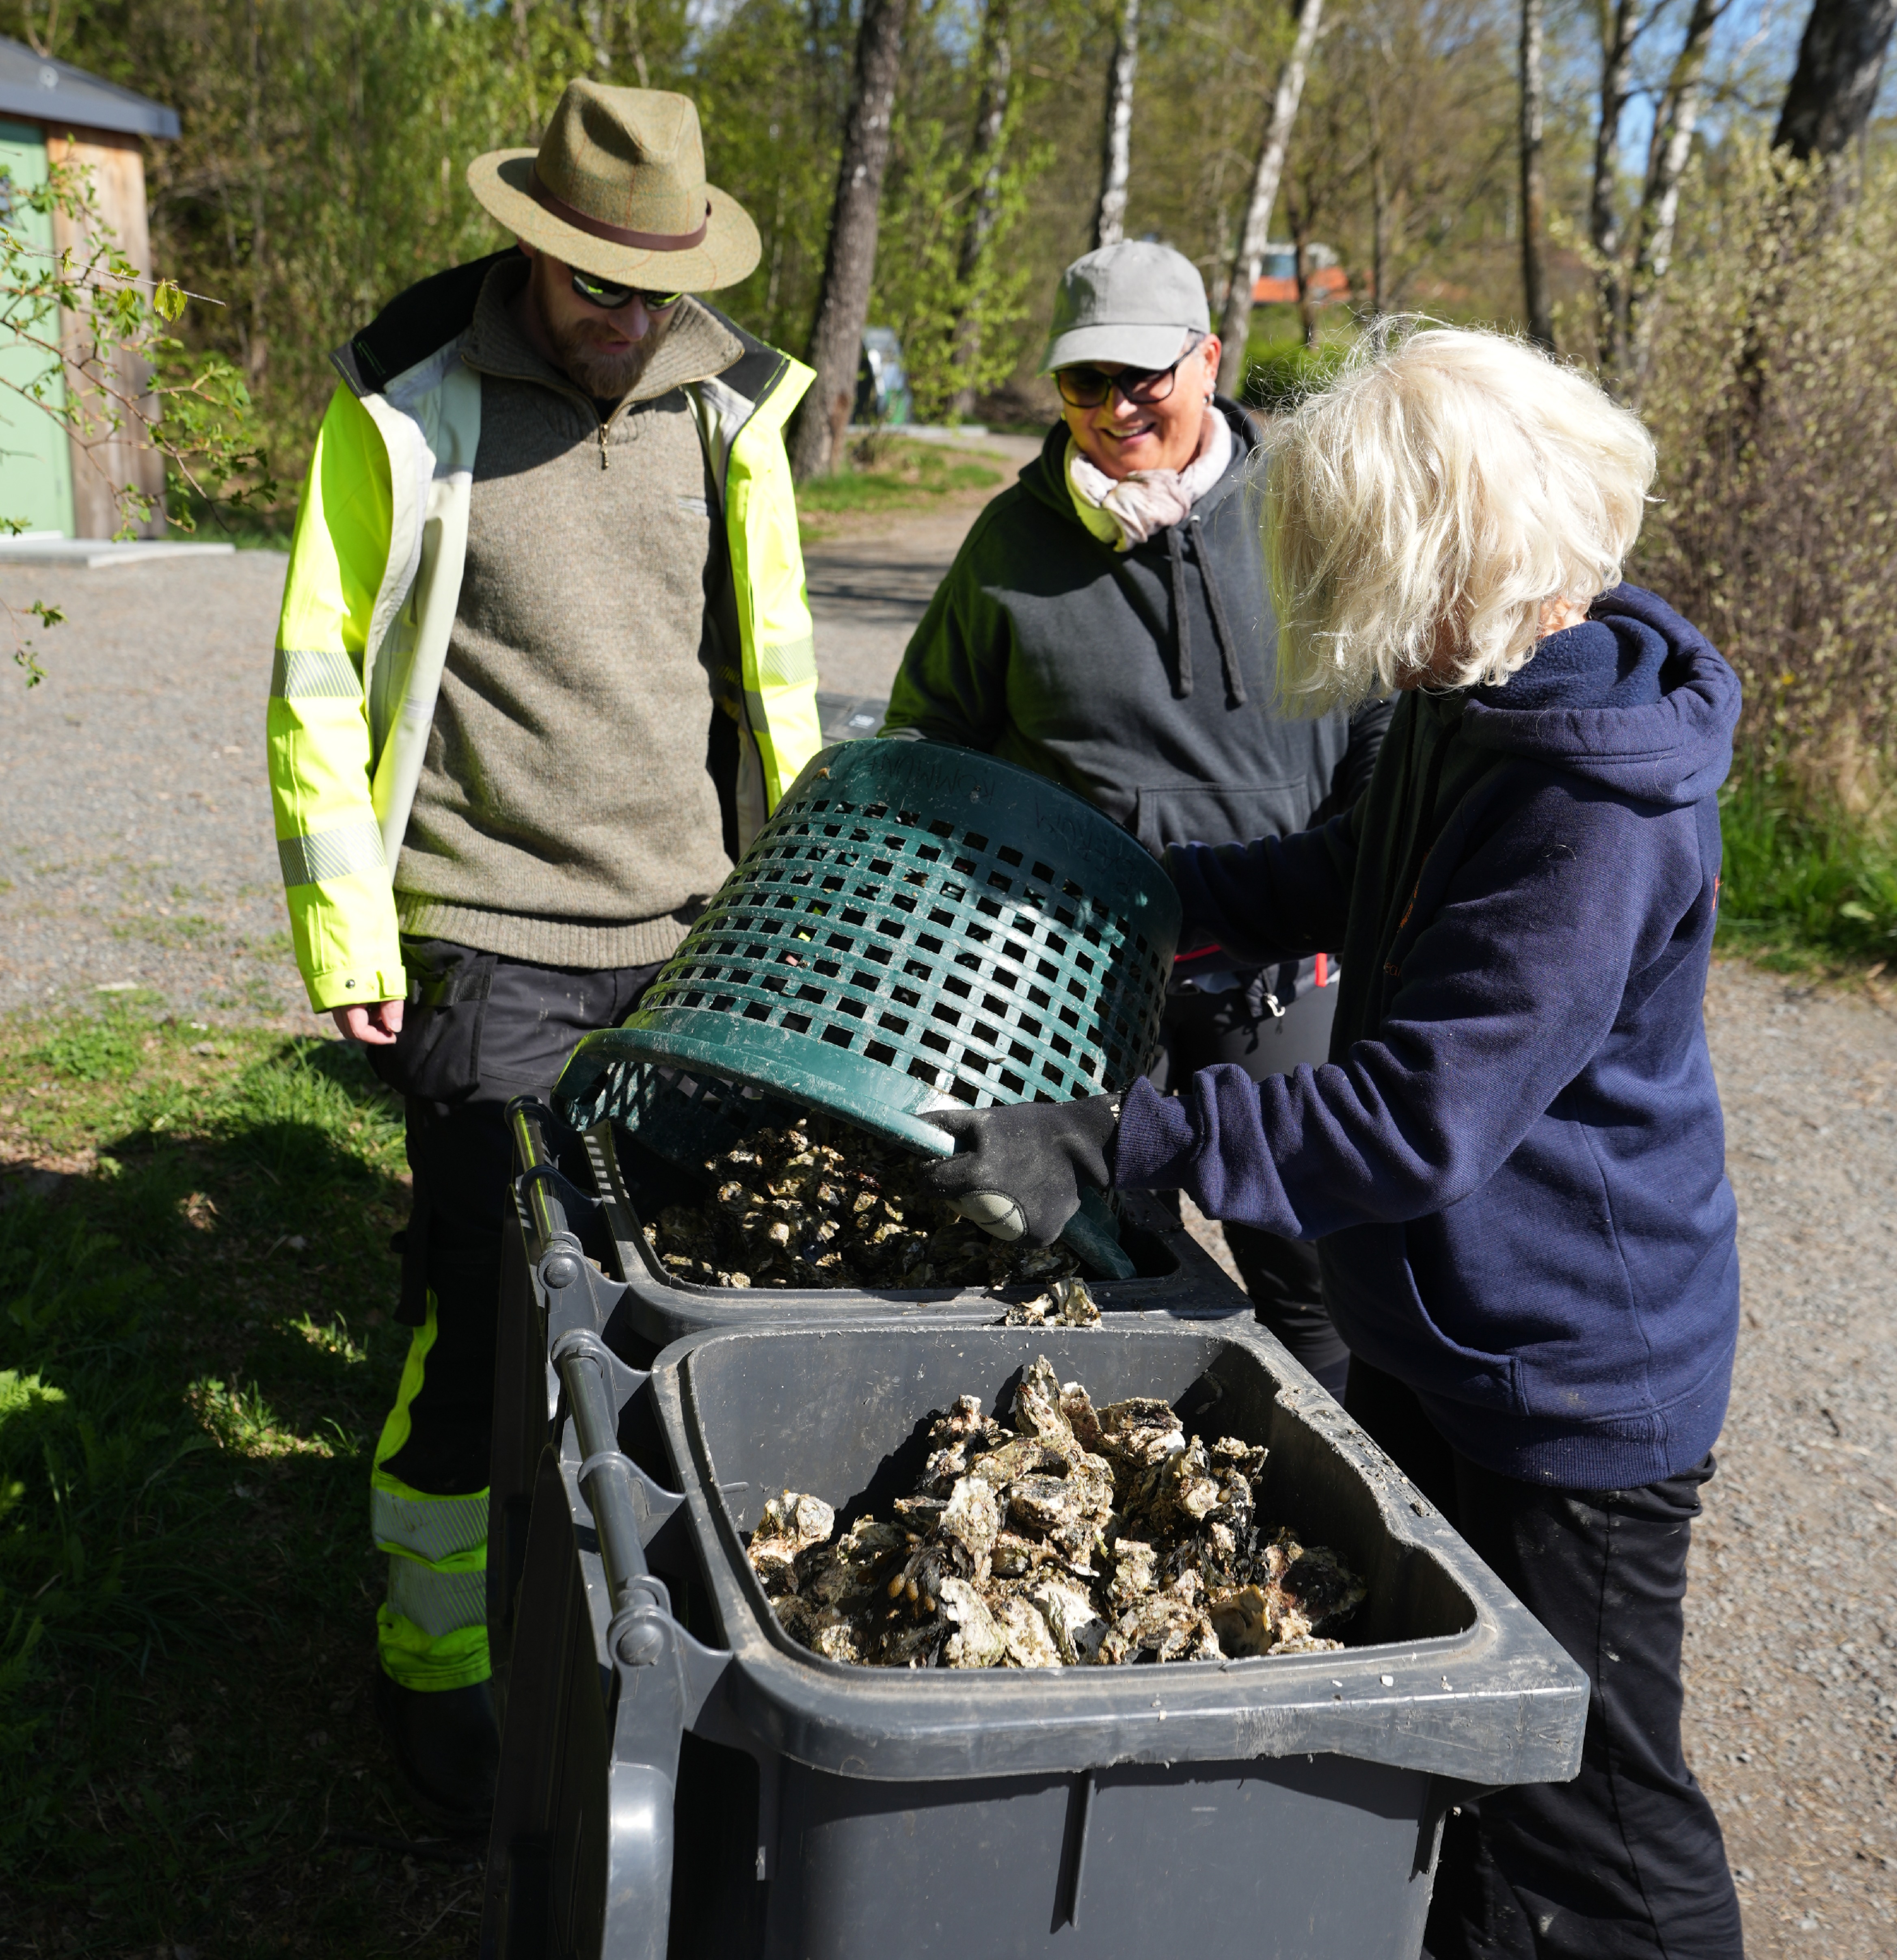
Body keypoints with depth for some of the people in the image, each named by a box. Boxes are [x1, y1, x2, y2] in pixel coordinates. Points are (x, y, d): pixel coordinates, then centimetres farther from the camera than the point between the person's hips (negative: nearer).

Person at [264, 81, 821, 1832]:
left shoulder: (727, 404, 6)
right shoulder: (409, 405, -5)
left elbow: (774, 672, 14)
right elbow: (320, 680, -2)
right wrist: (345, 930, -6)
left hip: (689, 933, 4)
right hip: (488, 946, -3)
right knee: (483, 1313, 0)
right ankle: (434, 1666, 20)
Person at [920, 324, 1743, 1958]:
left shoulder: (1599, 814, -30)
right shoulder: (1477, 703, 0)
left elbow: (1419, 1117, -33)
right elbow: (1353, 876, 19)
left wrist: (1115, 1148, -33)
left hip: (1571, 1377, -9)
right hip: (1430, 1328, 9)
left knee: (1583, 1820, 9)